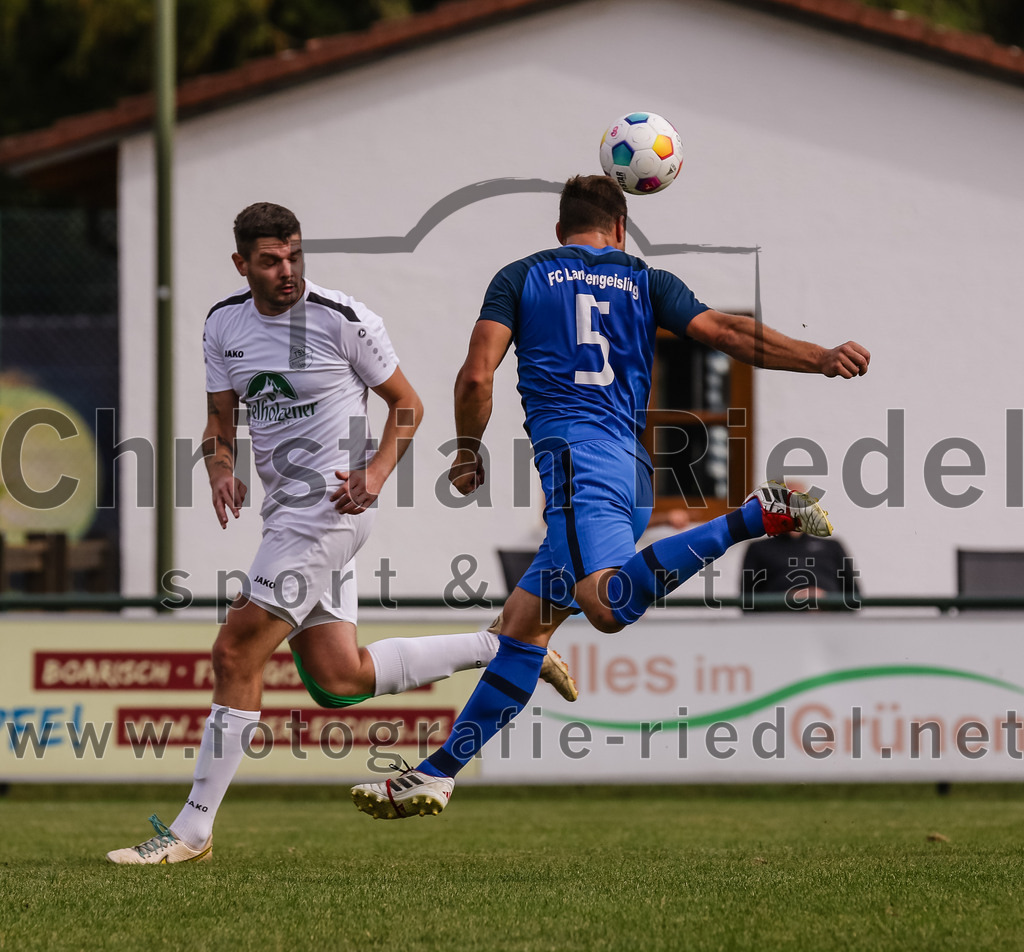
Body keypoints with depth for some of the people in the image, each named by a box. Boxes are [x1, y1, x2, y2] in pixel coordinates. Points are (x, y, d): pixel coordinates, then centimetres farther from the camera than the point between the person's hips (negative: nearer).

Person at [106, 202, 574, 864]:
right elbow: (220, 421, 15)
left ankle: (193, 830, -5)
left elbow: (407, 403, 0)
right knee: (338, 680, 6)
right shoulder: (225, 324, 8)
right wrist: (221, 470, -7)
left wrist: (375, 474, -15)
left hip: (332, 507, -8)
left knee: (236, 655, -11)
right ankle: (502, 646, 22)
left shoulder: (344, 320, -10)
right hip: (287, 510, 8)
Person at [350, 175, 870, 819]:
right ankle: (437, 775, 7)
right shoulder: (646, 282, 20)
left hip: (574, 453, -6)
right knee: (525, 621, 10)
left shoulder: (522, 277, 13)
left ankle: (754, 518, -38)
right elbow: (723, 331, 7)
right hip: (633, 470, 6)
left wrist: (468, 453, 18)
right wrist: (821, 358, 7)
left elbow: (477, 375, 4)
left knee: (607, 605, -32)